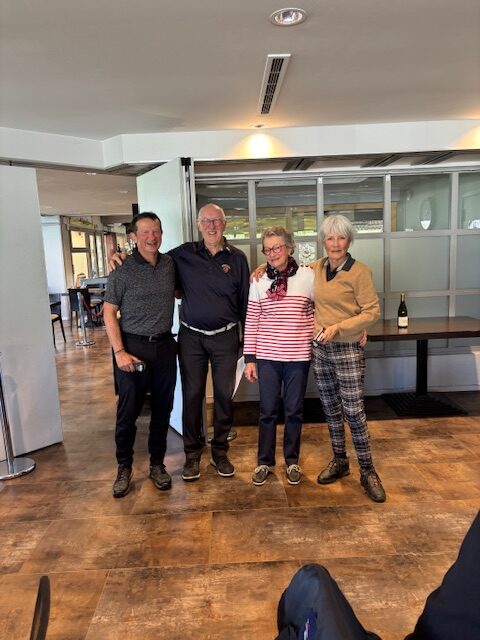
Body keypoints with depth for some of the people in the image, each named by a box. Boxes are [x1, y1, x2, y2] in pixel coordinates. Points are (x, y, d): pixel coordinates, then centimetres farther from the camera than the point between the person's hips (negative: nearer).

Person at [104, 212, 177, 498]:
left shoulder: (170, 263, 5)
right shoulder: (122, 270, -6)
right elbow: (109, 313, -5)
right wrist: (119, 352, -12)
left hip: (165, 346, 4)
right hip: (133, 348, -3)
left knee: (163, 410, 11)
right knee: (128, 412, 5)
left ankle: (157, 464, 29)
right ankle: (124, 468, 24)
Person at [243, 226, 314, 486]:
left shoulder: (307, 276, -3)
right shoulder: (259, 281, 1)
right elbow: (251, 321, 2)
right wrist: (249, 358, 0)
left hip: (298, 356, -1)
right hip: (267, 356, 1)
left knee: (294, 411, 12)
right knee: (267, 411, 10)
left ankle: (292, 461, 31)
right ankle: (265, 462, 28)